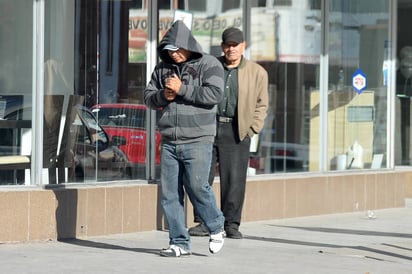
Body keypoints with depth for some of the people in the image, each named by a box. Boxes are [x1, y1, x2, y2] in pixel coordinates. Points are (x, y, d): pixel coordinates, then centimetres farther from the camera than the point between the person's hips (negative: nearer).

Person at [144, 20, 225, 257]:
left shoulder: (208, 64, -2)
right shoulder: (163, 68, 15)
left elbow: (215, 94, -14)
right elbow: (148, 96, 18)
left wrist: (181, 89, -14)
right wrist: (163, 96, -4)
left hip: (197, 140, -5)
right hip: (169, 142, 5)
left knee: (197, 187, -12)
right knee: (170, 193, 1)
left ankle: (217, 229, 12)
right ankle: (180, 242, 8)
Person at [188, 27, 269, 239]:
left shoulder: (257, 73, 8)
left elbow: (261, 105, 11)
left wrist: (251, 130, 1)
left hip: (236, 131, -1)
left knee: (234, 180, -2)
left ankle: (231, 224, 8)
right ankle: (203, 222, 8)